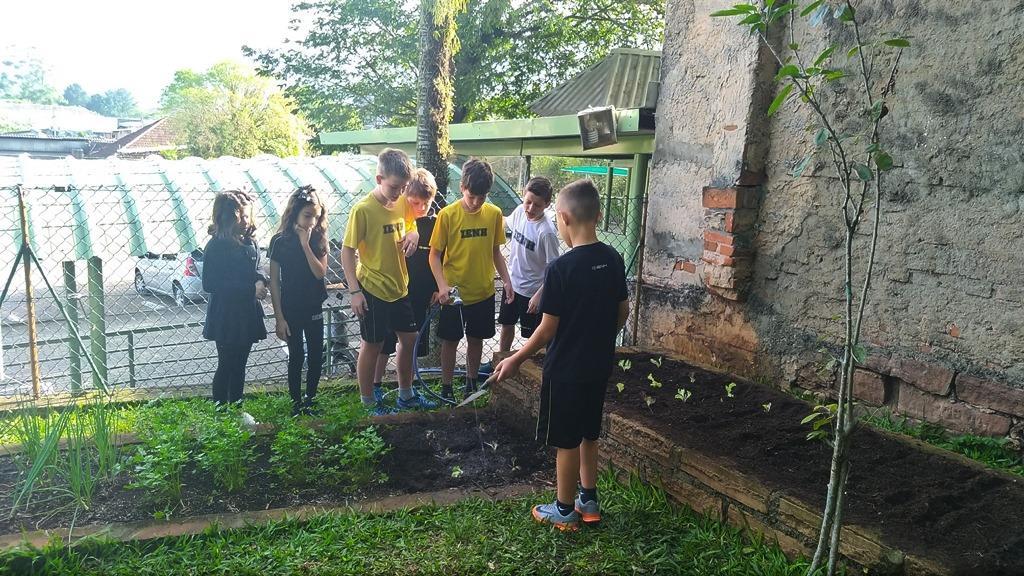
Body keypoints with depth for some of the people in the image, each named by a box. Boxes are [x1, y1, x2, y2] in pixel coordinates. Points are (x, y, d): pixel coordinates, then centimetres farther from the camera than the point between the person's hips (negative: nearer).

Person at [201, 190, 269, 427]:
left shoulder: (248, 241, 5)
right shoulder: (217, 245, -15)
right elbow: (210, 284, -17)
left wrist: (259, 281, -8)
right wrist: (250, 289, -20)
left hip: (246, 314, 6)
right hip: (226, 316, -6)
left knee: (239, 365, 16)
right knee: (226, 365, 3)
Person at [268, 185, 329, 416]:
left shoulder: (318, 240, 0)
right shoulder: (280, 242, -9)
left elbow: (320, 273, -13)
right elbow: (274, 282, -7)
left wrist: (306, 245, -20)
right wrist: (279, 318, -10)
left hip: (314, 309, 3)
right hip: (290, 310, -3)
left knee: (316, 356, 7)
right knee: (296, 356, 4)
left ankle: (309, 400, 23)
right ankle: (297, 403, 17)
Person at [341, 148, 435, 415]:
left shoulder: (402, 202, -1)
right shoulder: (363, 209, -19)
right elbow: (347, 250, -15)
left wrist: (413, 234, -6)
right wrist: (354, 291, -17)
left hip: (398, 286, 7)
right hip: (373, 290, -7)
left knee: (409, 338, 15)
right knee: (372, 345, 6)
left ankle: (406, 395, 33)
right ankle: (368, 402, 24)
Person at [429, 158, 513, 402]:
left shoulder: (494, 213, -3)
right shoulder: (447, 214, -14)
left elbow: (495, 251, 8)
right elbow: (435, 254, -10)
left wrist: (506, 280, 1)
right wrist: (442, 285, -23)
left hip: (484, 292, 3)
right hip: (454, 293, -3)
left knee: (476, 339, 16)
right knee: (450, 341, 10)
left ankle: (471, 383, 34)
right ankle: (446, 387, 26)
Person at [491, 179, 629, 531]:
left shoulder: (561, 268, -22)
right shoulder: (613, 260, -2)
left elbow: (547, 329, -18)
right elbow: (622, 313, 8)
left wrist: (515, 360, -5)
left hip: (566, 370, -7)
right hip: (599, 366, 7)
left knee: (566, 441, 8)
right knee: (588, 435, 21)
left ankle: (564, 511, 23)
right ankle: (589, 501, 35)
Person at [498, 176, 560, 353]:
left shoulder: (547, 231, -27)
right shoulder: (520, 211, -9)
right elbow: (508, 223, 16)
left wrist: (539, 295, -22)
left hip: (532, 290, -7)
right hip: (512, 283, 7)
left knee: (533, 336, 10)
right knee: (507, 326, 23)